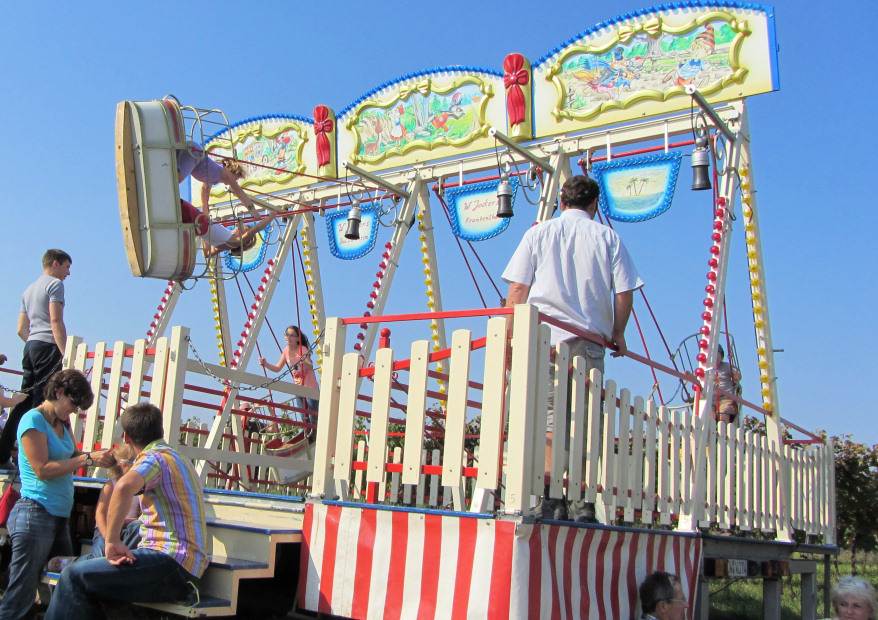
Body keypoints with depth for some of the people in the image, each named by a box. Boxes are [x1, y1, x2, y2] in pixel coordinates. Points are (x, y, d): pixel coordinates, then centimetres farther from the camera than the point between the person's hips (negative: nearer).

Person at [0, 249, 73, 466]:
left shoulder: (29, 289, 23)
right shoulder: (55, 284, -3)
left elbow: (21, 330, 22)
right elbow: (56, 322, -14)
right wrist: (66, 354, -18)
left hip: (30, 346, 8)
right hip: (47, 346, -8)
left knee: (24, 401, 8)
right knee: (42, 401, -8)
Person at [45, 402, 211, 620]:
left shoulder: (154, 458, -8)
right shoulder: (178, 457, 22)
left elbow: (124, 487, -31)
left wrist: (112, 540, -25)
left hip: (171, 565, -10)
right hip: (186, 571, 10)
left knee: (75, 575, -11)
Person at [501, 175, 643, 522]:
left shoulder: (538, 233, 8)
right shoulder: (607, 237, 9)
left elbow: (517, 291, 3)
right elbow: (624, 293, 4)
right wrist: (617, 334, 16)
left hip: (543, 337, 0)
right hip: (590, 340, 0)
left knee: (548, 419, -1)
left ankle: (550, 500, -7)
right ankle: (584, 503, 2)